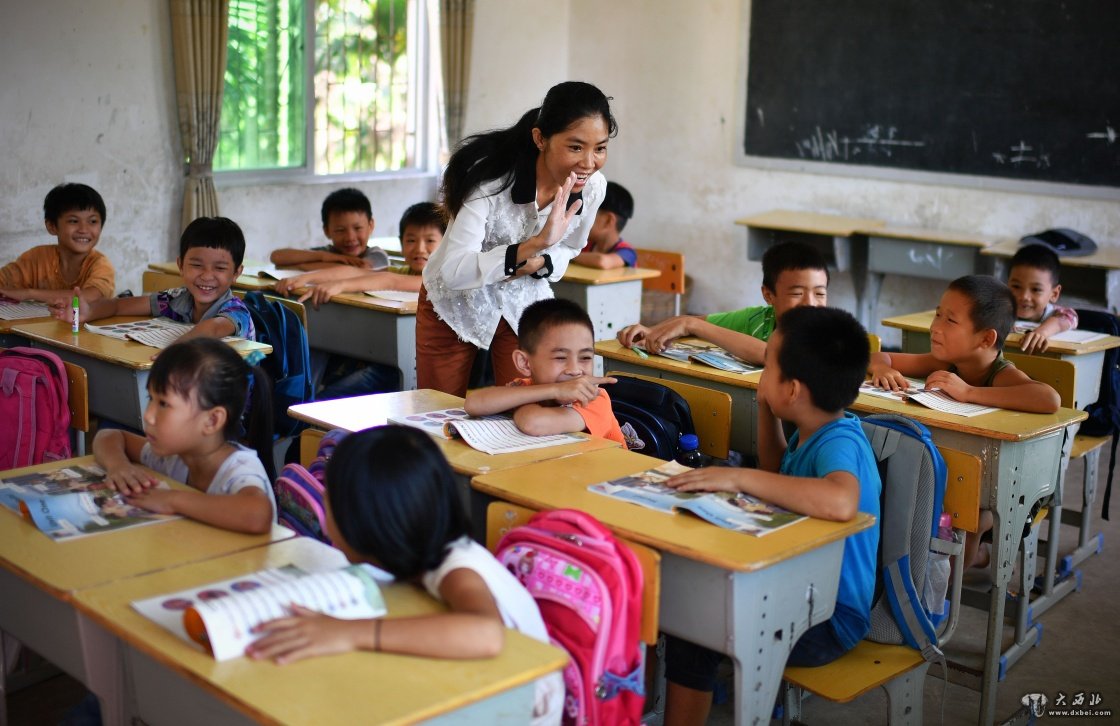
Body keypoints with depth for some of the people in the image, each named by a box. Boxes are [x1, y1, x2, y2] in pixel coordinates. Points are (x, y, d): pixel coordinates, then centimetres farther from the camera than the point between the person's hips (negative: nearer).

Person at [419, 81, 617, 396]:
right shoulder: (491, 177, -31)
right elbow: (452, 272, -36)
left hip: (524, 304, 3)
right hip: (457, 302, -3)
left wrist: (537, 263, -20)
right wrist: (535, 244, -46)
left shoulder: (592, 187, -16)